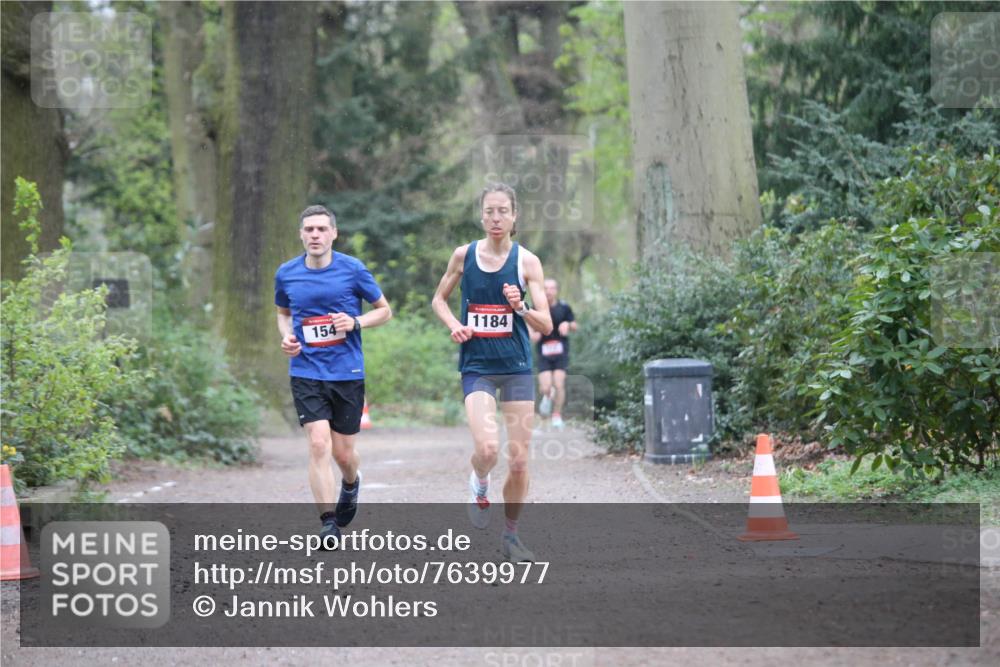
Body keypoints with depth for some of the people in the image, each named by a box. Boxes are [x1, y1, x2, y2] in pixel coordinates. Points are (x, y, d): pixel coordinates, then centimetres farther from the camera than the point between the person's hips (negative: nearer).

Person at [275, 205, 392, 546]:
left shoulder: (353, 269, -4)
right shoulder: (286, 274, 2)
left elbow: (384, 310, 6)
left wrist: (355, 322, -13)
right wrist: (287, 337, 1)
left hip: (348, 373, 0)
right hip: (306, 373, 1)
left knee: (343, 453, 7)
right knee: (319, 444, -16)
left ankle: (351, 484, 44)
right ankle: (328, 523, -11)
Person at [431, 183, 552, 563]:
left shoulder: (526, 261, -4)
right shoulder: (464, 256, 0)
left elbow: (546, 324, -6)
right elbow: (439, 299, 16)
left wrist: (520, 307, -26)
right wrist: (453, 324, -4)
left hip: (517, 368, 1)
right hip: (477, 367, -1)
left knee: (519, 460, 3)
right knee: (488, 448, -23)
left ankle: (510, 534, 22)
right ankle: (479, 485, 11)